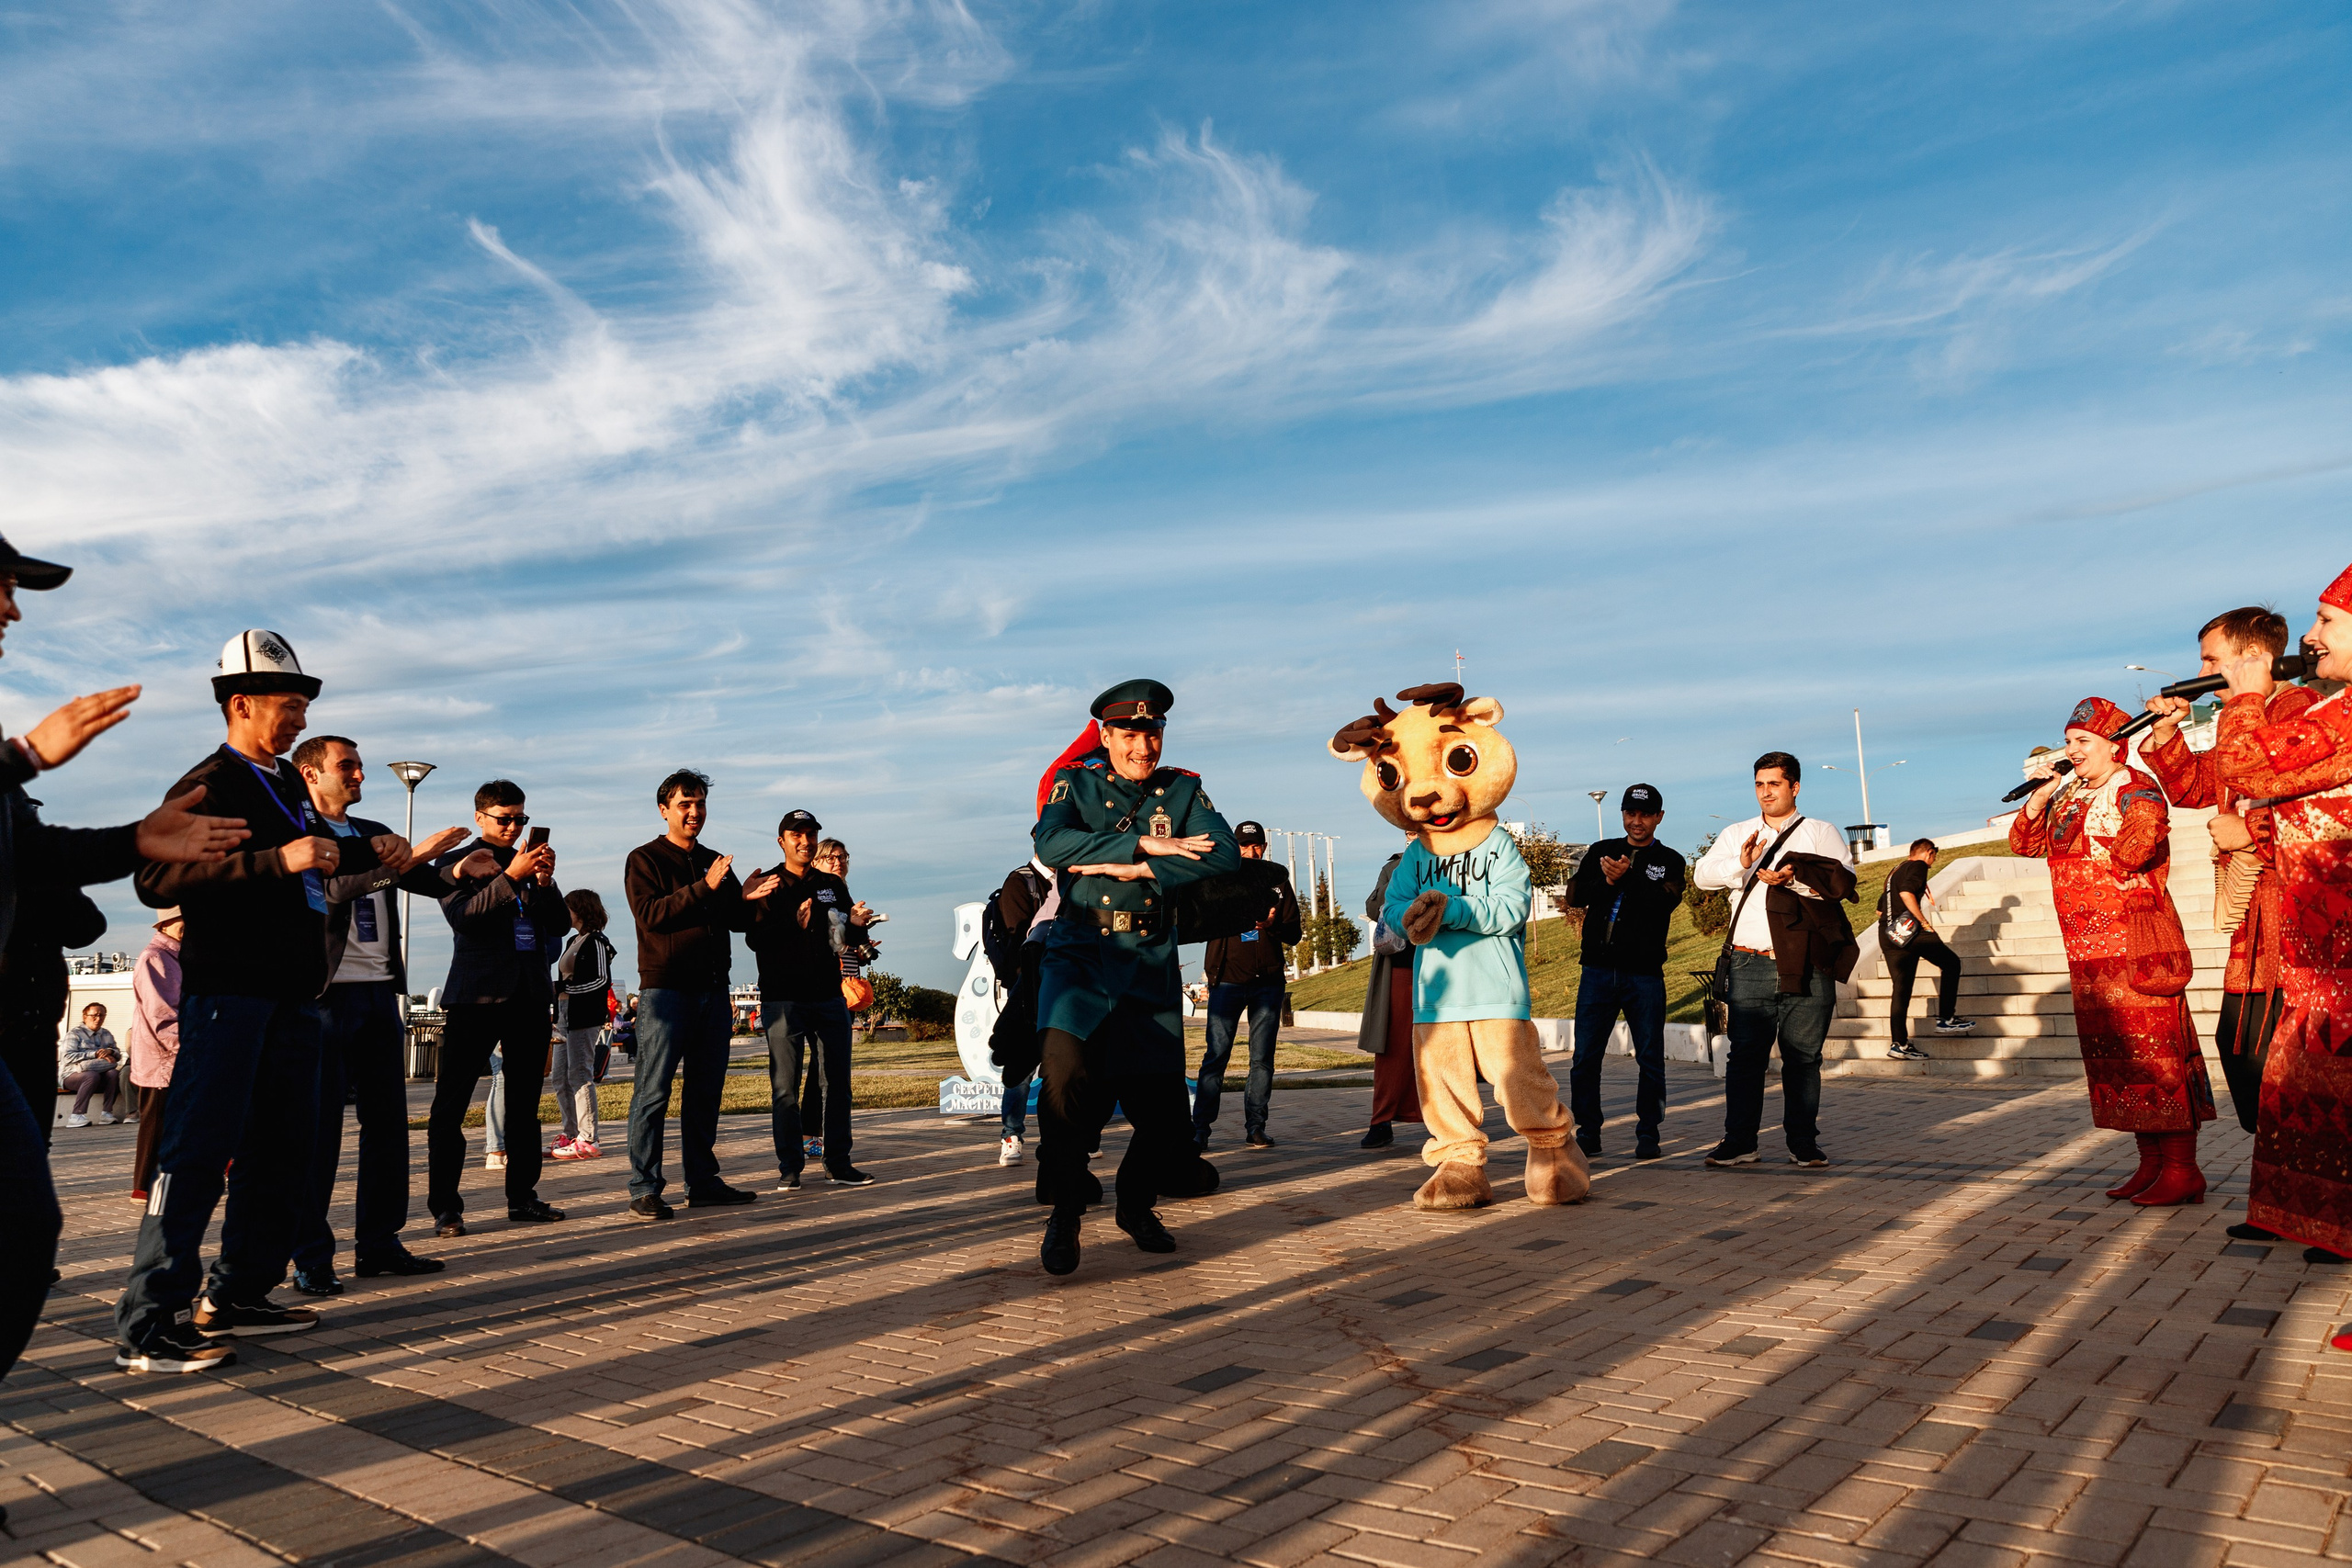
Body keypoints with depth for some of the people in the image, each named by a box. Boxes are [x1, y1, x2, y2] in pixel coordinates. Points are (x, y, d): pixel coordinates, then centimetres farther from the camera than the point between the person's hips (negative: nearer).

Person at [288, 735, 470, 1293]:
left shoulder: (375, 834, 18)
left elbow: (425, 880, 12)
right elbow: (334, 886, -20)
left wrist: (460, 869, -10)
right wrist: (413, 854, -25)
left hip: (379, 991, 7)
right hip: (325, 994, -7)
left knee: (388, 1121, 9)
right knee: (318, 1126, -3)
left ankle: (378, 1243, 17)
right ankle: (311, 1257, 4)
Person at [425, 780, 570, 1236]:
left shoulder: (532, 862, 17)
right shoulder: (457, 862, 3)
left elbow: (560, 924, 9)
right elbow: (462, 916, -13)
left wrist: (544, 881, -7)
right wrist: (512, 877, -20)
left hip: (530, 994, 5)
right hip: (478, 993, -5)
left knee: (524, 1103, 9)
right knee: (450, 1104, -6)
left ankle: (522, 1198, 16)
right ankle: (445, 1207, -2)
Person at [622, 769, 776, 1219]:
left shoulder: (715, 862, 19)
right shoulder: (645, 859, 1)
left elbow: (734, 920, 17)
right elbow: (650, 914, -14)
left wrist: (747, 898, -5)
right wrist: (704, 888, -21)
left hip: (713, 988, 6)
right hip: (666, 988, -6)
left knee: (706, 1091, 9)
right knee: (653, 1092, -5)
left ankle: (703, 1182, 16)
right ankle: (644, 1190, -2)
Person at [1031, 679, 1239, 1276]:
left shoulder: (1183, 789, 10)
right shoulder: (1075, 783, 7)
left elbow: (1224, 856, -7)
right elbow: (1051, 844, -13)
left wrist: (1135, 869, -14)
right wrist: (1143, 844, -14)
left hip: (1152, 963, 2)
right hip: (1080, 954, -2)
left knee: (1161, 1109, 1)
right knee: (1066, 1067, -27)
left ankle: (1135, 1204, 31)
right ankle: (1064, 1209, -7)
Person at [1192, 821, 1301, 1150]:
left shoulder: (1278, 881, 13)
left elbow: (1294, 932, 9)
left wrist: (1272, 924, -12)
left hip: (1267, 982, 2)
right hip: (1227, 980, -2)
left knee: (1262, 1058, 3)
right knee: (1216, 1055, -7)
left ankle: (1255, 1127, 9)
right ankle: (1200, 1129, -4)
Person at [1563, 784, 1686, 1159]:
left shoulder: (1669, 862, 8)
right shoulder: (1601, 852, 13)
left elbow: (1664, 902, -11)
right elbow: (1575, 896, 0)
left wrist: (1627, 877, -22)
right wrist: (1607, 881, -16)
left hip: (1645, 975, -1)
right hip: (1598, 970, 2)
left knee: (1650, 1058, 2)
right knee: (1585, 1056, 1)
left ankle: (1647, 1132, 12)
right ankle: (1587, 1132, 11)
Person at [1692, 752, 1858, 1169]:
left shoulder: (1820, 833, 10)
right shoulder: (1736, 834, 16)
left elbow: (1842, 880, -5)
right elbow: (1703, 874, 2)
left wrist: (1793, 878, -20)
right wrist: (1740, 864, -16)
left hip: (1806, 967, -1)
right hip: (1750, 966, 1)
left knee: (1803, 1057, 4)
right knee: (1745, 1054, 0)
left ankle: (1803, 1144, 13)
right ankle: (1738, 1142, 5)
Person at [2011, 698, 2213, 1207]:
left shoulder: (2138, 792, -7)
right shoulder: (2069, 795, 17)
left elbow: (2133, 852, -22)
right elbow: (2023, 844, 13)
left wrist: (2085, 822, -10)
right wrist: (2040, 799, 0)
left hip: (2137, 942, -8)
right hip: (2088, 949, 8)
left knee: (2154, 1048, -8)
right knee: (2118, 1054, 10)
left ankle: (2182, 1171, -4)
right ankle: (2151, 1164, 17)